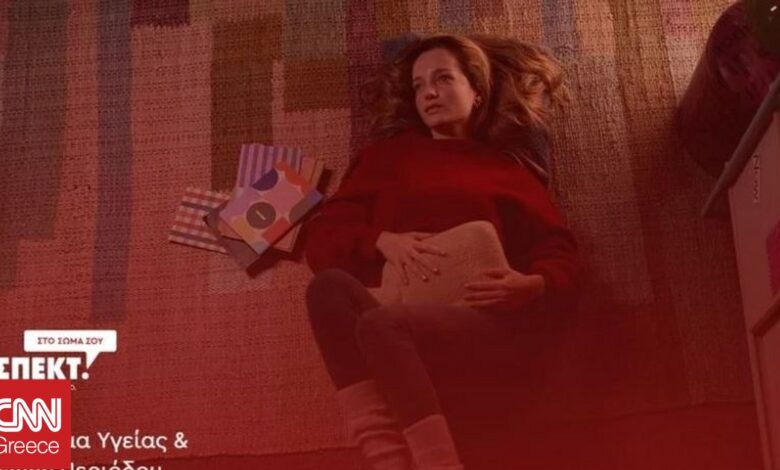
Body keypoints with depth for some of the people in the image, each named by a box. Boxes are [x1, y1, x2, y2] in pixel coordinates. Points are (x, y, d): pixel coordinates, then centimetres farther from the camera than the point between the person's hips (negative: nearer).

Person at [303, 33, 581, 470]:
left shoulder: (507, 167, 21)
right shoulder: (388, 154, 25)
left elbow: (563, 257, 11)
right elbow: (322, 238, 15)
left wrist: (532, 285, -13)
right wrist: (383, 241, -6)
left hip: (480, 328, -2)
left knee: (381, 325, -34)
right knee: (330, 284, -30)